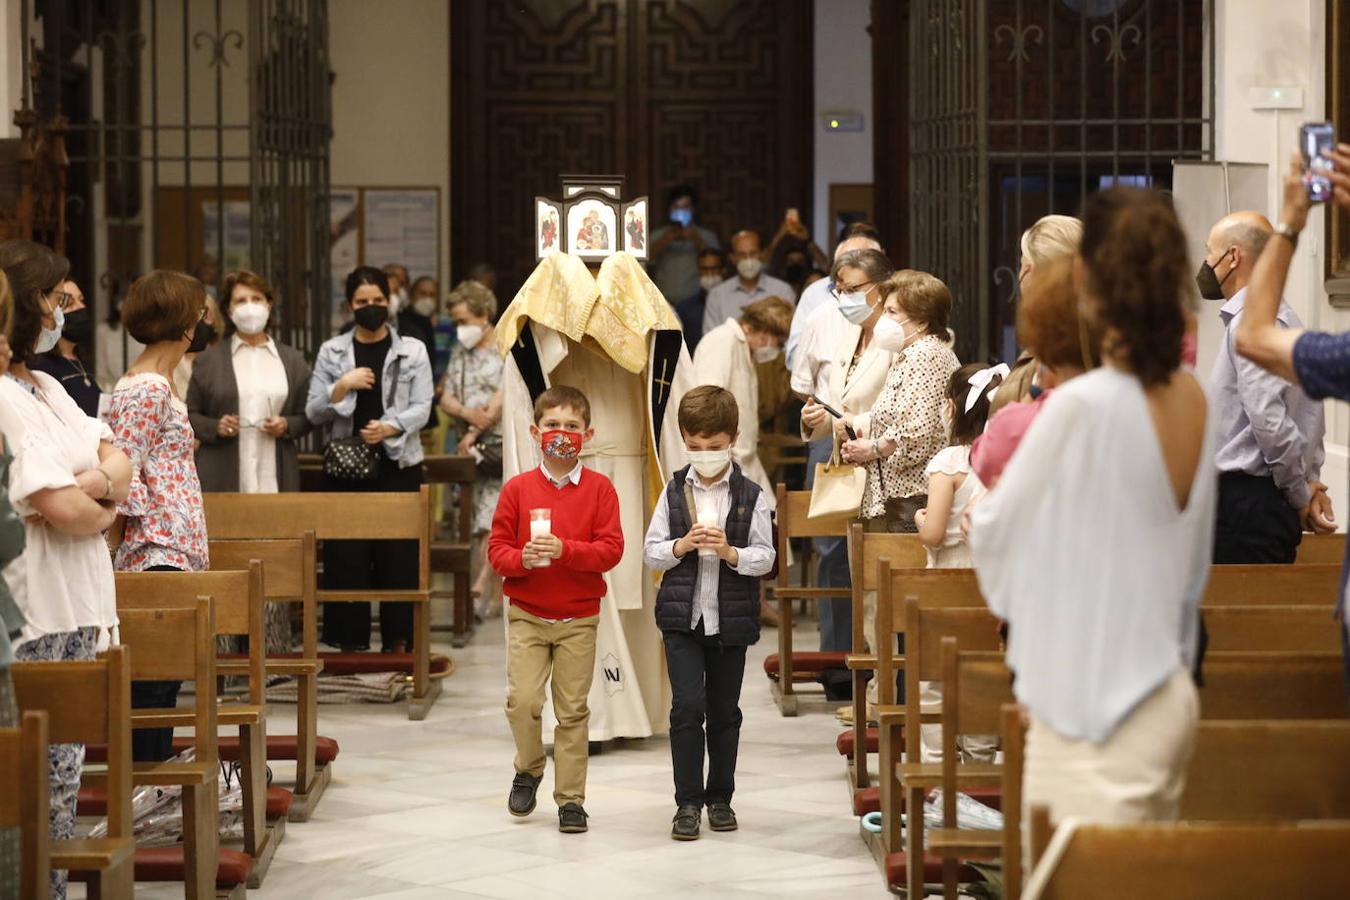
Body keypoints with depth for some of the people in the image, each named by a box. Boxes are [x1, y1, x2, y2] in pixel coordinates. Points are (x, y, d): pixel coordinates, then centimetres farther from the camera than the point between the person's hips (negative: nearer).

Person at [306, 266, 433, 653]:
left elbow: (422, 408, 0)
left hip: (398, 465, -1)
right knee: (346, 557, -2)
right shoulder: (332, 352, 9)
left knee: (399, 556, -3)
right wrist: (342, 386, -11)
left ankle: (398, 642, 5)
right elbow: (313, 412, 5)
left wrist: (390, 427, -18)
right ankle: (350, 643, 4)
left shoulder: (413, 351, 7)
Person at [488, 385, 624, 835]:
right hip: (526, 615, 1)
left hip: (578, 619, 0)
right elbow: (497, 548, 2)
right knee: (522, 701, -10)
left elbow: (611, 549, -9)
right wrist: (521, 558, -20)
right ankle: (529, 769, 18)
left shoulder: (599, 488, -1)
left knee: (573, 709, 3)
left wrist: (564, 550, -22)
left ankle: (571, 798, 12)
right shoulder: (518, 488, 1)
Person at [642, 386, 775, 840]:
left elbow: (766, 558, -4)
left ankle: (720, 798, 22)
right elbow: (650, 551, 3)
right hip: (682, 616, 0)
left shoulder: (751, 496, -2)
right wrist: (681, 546, -15)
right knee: (687, 705, -9)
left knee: (724, 711, 10)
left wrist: (732, 553, -21)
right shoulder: (674, 491, 3)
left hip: (731, 619, 0)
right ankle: (687, 801, -2)